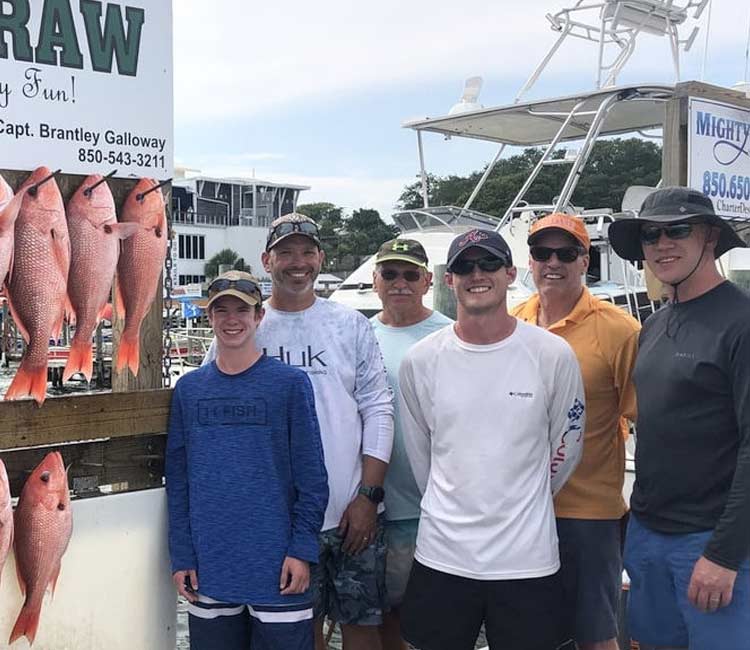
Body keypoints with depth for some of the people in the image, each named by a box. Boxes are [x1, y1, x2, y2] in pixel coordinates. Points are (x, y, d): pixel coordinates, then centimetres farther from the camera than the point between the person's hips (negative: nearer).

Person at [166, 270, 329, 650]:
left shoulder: (290, 384, -2)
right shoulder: (188, 389, 7)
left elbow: (311, 476, -3)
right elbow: (177, 479, 7)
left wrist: (302, 549, -10)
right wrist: (181, 556, 2)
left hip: (277, 567, -2)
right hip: (209, 566, 3)